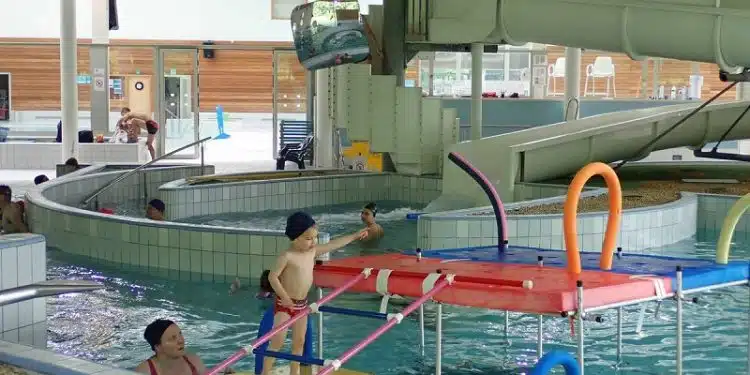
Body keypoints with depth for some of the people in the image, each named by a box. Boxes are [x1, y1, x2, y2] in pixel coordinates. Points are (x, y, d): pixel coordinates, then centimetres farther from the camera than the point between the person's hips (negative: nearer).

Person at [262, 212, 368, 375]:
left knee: (299, 341, 12)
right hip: (285, 305, -7)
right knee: (277, 341, -9)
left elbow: (334, 244, 14)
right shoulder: (287, 256, -17)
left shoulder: (313, 251, 4)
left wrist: (355, 236, 21)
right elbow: (272, 277, -19)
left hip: (302, 304, 7)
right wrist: (285, 298, -20)